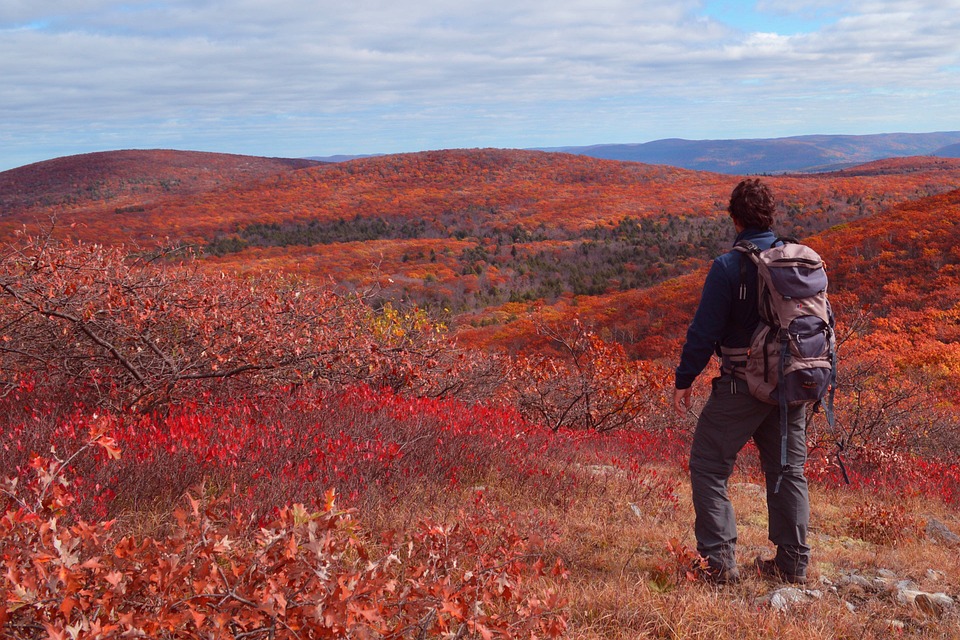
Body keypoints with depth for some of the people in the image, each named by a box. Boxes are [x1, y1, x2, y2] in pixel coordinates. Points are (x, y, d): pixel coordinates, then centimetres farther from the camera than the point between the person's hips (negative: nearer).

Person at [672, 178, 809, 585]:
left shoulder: (728, 267, -14)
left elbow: (704, 330, -13)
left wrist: (684, 379, -2)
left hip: (742, 386, -6)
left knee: (708, 466, 5)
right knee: (788, 471, 16)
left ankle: (719, 561, 1)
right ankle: (792, 563, 21)